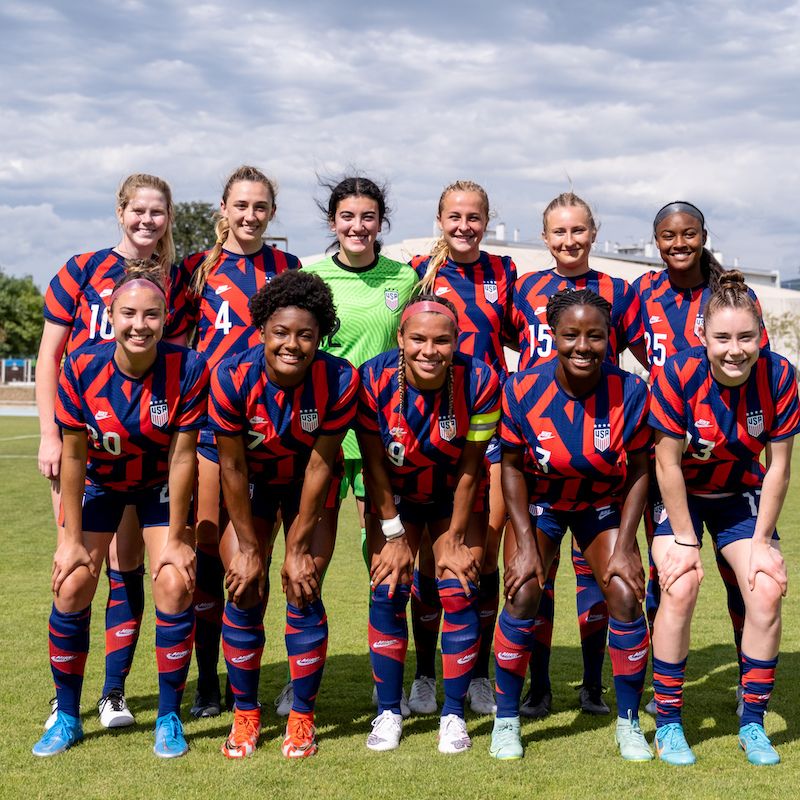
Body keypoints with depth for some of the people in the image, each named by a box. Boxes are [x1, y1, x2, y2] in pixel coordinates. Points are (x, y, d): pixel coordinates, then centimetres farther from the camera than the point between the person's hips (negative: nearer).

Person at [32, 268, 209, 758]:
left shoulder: (188, 369, -27)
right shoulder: (81, 369, -25)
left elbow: (182, 457, -20)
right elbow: (74, 455, -15)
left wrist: (175, 538, -16)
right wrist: (72, 538, -12)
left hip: (161, 485, -1)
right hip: (100, 483, 1)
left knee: (175, 585, -15)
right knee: (72, 587, -8)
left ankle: (169, 718, 3)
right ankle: (67, 718, 12)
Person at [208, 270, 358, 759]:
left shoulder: (340, 381, -29)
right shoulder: (232, 378, -28)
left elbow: (320, 465, -20)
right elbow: (232, 467, -19)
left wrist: (299, 547, -16)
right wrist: (249, 548, -14)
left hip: (311, 482, 0)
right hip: (252, 480, 1)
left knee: (304, 590, -9)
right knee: (244, 590, -6)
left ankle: (303, 718, 6)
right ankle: (245, 714, 11)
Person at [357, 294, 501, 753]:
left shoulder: (480, 382, -26)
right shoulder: (375, 379, -25)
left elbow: (469, 469, -17)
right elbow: (375, 466, -15)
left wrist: (455, 540, -11)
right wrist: (393, 536, -12)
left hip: (456, 499, 0)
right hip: (395, 497, 1)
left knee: (459, 592, -8)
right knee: (388, 591, -7)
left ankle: (454, 714, 5)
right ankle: (388, 712, 6)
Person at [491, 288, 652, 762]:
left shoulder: (631, 392, -22)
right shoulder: (524, 390, -22)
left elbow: (639, 471, -9)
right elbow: (512, 466, -10)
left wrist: (625, 545, -13)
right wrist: (525, 542, -14)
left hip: (604, 505, 1)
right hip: (540, 504, 0)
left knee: (626, 595, -15)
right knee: (523, 594, -17)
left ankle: (629, 723, 5)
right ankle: (507, 719, 2)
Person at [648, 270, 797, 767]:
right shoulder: (678, 375, -28)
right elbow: (668, 464, -20)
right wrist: (687, 541, -17)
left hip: (742, 496, 2)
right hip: (682, 496, -2)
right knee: (680, 590, -20)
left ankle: (752, 724, 4)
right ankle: (668, 723, -3)